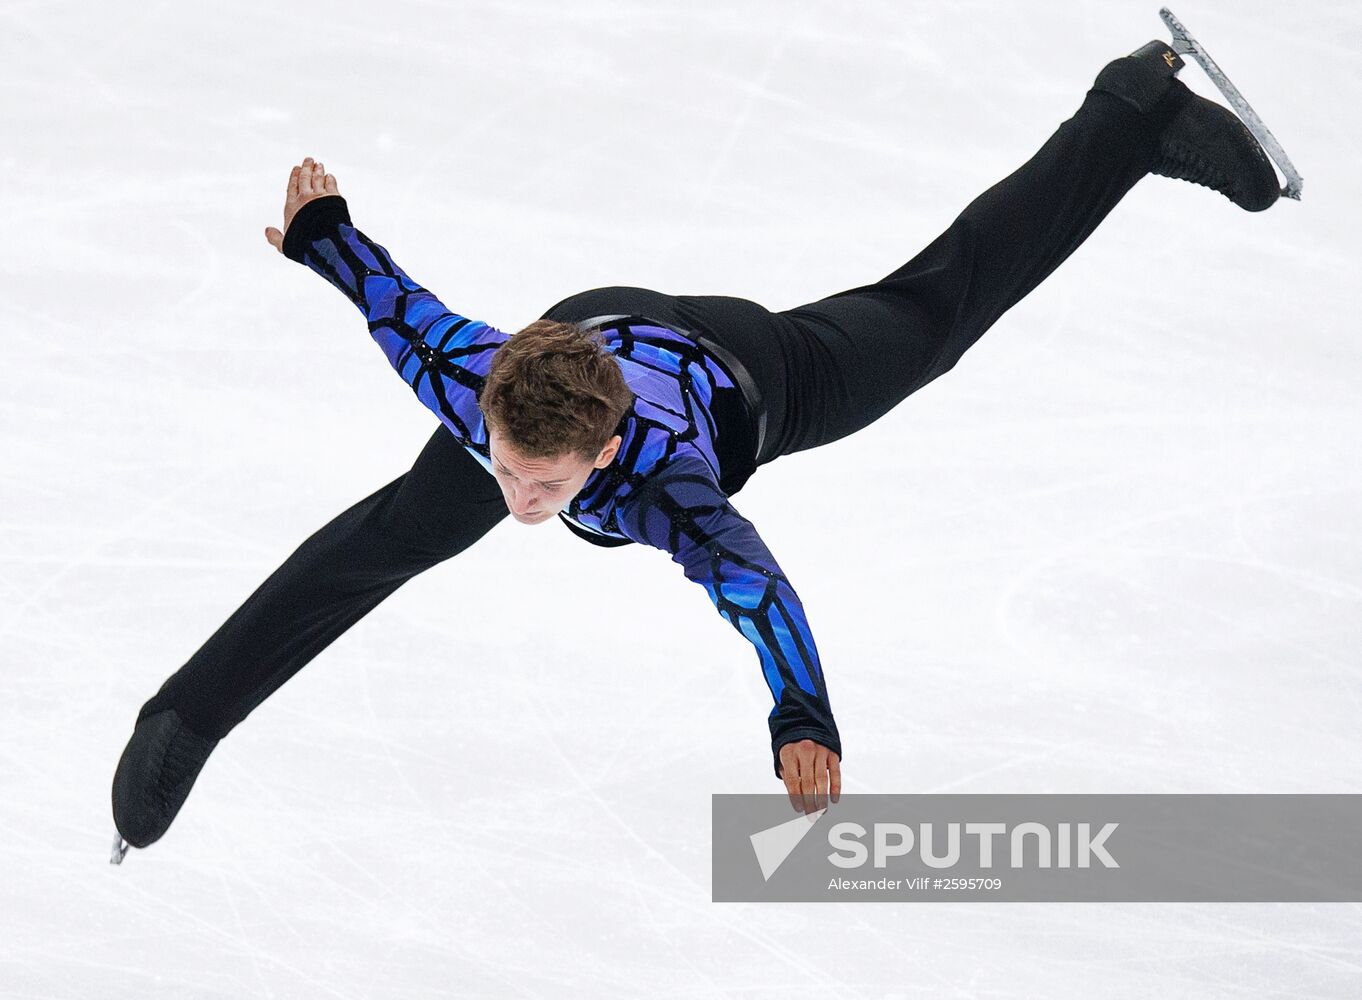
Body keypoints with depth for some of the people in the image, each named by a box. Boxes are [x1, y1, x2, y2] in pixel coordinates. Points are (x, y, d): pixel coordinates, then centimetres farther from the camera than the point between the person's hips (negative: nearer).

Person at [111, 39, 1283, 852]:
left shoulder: (656, 478, -51)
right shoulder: (474, 386, -40)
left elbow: (749, 576, -65)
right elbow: (400, 300, -21)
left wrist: (804, 723, -79)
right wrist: (319, 231, -2)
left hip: (747, 372, -2)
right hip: (593, 322, 2)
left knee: (937, 305, 21)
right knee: (398, 533, -1)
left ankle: (1135, 112, 41)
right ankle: (182, 725, 14)